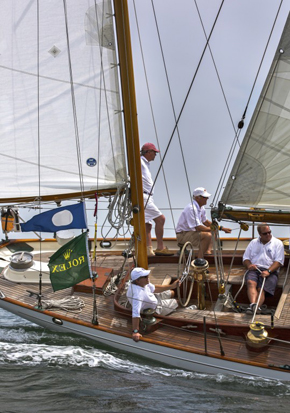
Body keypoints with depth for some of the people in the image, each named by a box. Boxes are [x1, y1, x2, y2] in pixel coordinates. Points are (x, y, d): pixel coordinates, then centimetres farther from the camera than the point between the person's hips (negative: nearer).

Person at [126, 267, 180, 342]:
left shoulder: (143, 282, -20)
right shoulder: (137, 294, -47)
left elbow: (154, 289, -2)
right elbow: (135, 314, -51)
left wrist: (171, 286, -4)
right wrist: (135, 332, -54)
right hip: (154, 309, -7)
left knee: (171, 293, 23)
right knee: (177, 302, 11)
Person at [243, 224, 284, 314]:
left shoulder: (277, 243, 13)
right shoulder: (253, 242, 24)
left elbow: (278, 261, 1)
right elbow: (245, 258, 21)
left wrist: (268, 271, -16)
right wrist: (249, 265, -3)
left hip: (270, 271, -2)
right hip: (254, 269, 2)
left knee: (261, 289, -29)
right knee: (251, 282, -32)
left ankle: (256, 307, -50)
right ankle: (253, 305, -52)